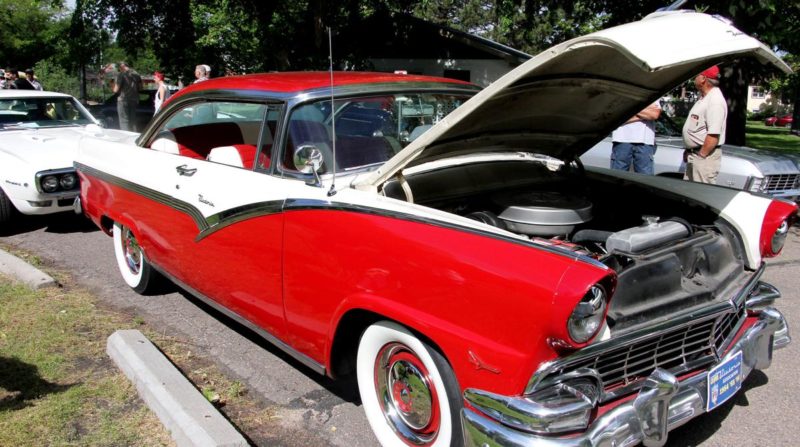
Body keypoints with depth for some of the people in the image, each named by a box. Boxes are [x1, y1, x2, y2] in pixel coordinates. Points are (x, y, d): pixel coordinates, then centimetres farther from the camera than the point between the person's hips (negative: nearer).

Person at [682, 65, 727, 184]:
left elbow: (713, 135, -25)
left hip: (705, 156, -10)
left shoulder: (715, 100, -18)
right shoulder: (704, 98, 15)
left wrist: (701, 155, -21)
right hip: (694, 155, 10)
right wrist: (688, 150, 18)